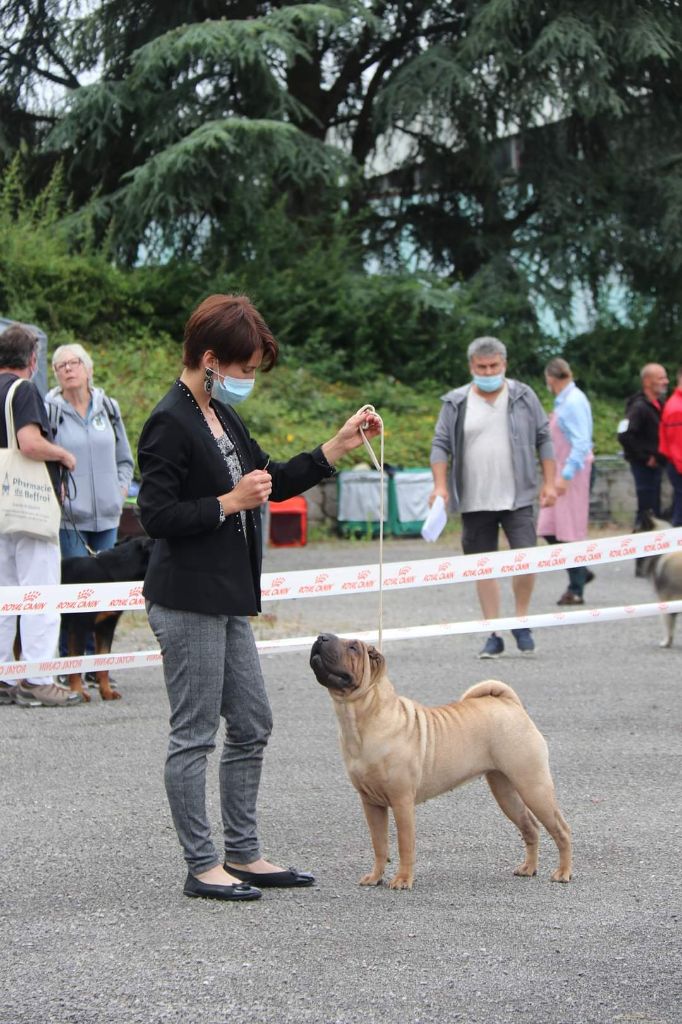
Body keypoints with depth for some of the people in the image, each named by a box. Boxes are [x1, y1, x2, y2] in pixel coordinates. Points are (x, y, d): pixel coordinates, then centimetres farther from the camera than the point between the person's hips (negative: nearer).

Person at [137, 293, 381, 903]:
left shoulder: (222, 417, 13)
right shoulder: (171, 424, -15)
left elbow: (275, 482, 21)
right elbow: (157, 516, -20)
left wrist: (340, 446, 14)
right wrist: (229, 503, -17)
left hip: (226, 600, 10)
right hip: (187, 601, -10)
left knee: (252, 727, 13)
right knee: (195, 734, -2)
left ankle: (243, 855, 22)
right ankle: (203, 867, 6)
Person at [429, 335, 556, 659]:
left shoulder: (524, 397, 4)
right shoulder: (456, 403, 4)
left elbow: (543, 439, 8)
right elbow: (440, 445, 5)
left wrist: (549, 483, 3)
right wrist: (439, 485, -7)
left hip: (516, 498, -1)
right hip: (474, 502, 1)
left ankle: (521, 622, 10)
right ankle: (494, 635, 12)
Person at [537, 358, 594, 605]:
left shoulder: (574, 402, -15)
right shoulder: (563, 401, 12)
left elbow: (581, 443, -20)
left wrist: (565, 476, -24)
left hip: (572, 471, -9)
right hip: (561, 472, 9)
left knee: (570, 531, -4)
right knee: (550, 529, 9)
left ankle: (576, 590, 2)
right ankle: (580, 573, 21)